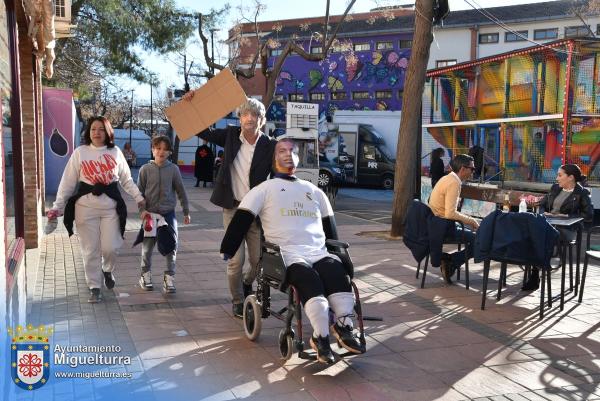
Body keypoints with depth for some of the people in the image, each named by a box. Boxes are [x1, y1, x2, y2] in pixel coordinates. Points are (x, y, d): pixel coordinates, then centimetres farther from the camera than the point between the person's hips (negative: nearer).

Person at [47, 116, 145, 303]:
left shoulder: (115, 152, 4)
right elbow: (68, 182, 2)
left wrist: (139, 198, 7)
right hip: (86, 206, 0)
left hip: (111, 206, 1)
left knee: (110, 247, -2)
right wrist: (58, 206, -1)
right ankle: (94, 287, 18)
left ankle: (107, 270, 31)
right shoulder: (80, 152, 1)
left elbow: (126, 179, 13)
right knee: (90, 250, 4)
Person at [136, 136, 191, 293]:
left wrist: (186, 212, 7)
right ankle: (146, 274, 27)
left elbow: (181, 191, 4)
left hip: (168, 213, 0)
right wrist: (142, 209, -9)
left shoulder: (173, 169, -1)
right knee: (147, 247, 8)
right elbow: (140, 191, 2)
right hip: (150, 214, 0)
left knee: (171, 246, -1)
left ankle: (169, 277, 10)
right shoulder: (145, 169, -2)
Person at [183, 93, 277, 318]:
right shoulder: (231, 135, 1)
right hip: (233, 208, 0)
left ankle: (247, 283, 39)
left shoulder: (270, 146, -6)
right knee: (236, 260, 0)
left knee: (259, 260, 6)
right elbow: (202, 131, 10)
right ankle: (237, 301, 21)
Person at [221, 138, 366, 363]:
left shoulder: (314, 191, 30)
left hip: (319, 252, 4)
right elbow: (241, 220, 8)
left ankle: (344, 327, -35)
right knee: (308, 277, -36)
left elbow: (330, 227, 33)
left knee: (336, 269, -31)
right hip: (287, 254, -3)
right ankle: (321, 337, -40)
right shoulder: (265, 189, 17)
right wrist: (227, 250, 1)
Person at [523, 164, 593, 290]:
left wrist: (567, 216, -11)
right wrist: (544, 213, 5)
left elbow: (589, 216, -5)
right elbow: (541, 204, 28)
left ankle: (534, 278, -27)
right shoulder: (555, 188, 21)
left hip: (566, 230, -5)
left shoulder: (581, 193, 3)